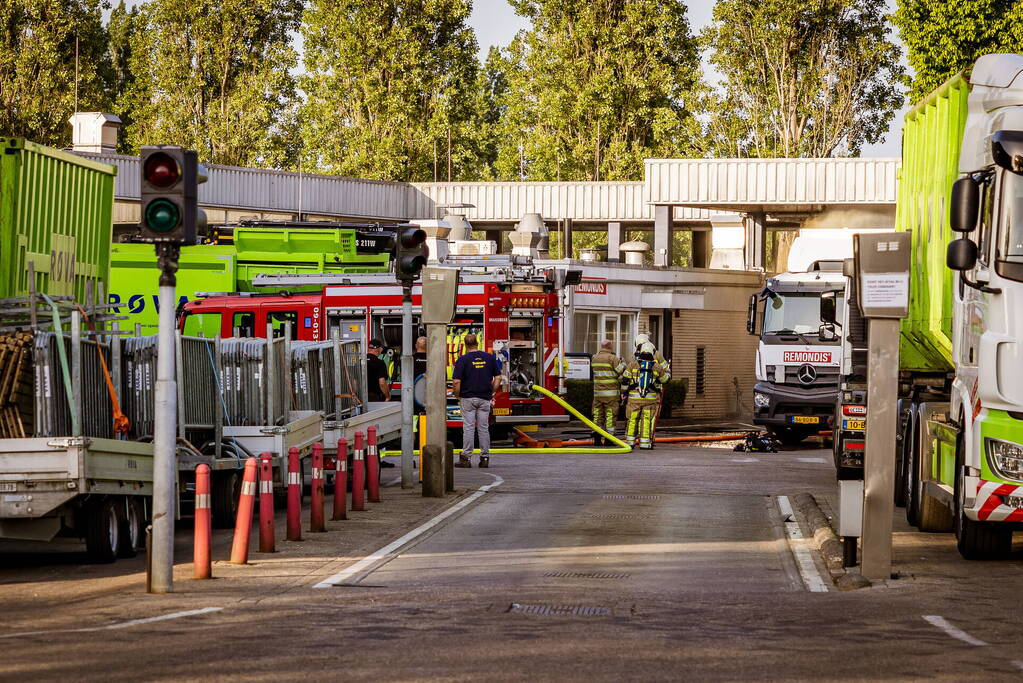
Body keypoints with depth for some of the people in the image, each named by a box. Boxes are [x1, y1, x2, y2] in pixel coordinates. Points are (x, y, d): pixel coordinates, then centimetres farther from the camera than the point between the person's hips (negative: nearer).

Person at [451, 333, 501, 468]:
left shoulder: (463, 359, -7)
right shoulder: (490, 357, 4)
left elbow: (457, 381, -11)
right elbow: (498, 378, 6)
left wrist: (457, 396, 3)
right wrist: (491, 393, 13)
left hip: (468, 398, -3)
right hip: (485, 399, 3)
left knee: (468, 428, -2)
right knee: (484, 428, 7)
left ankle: (466, 457, -3)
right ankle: (485, 457, 8)